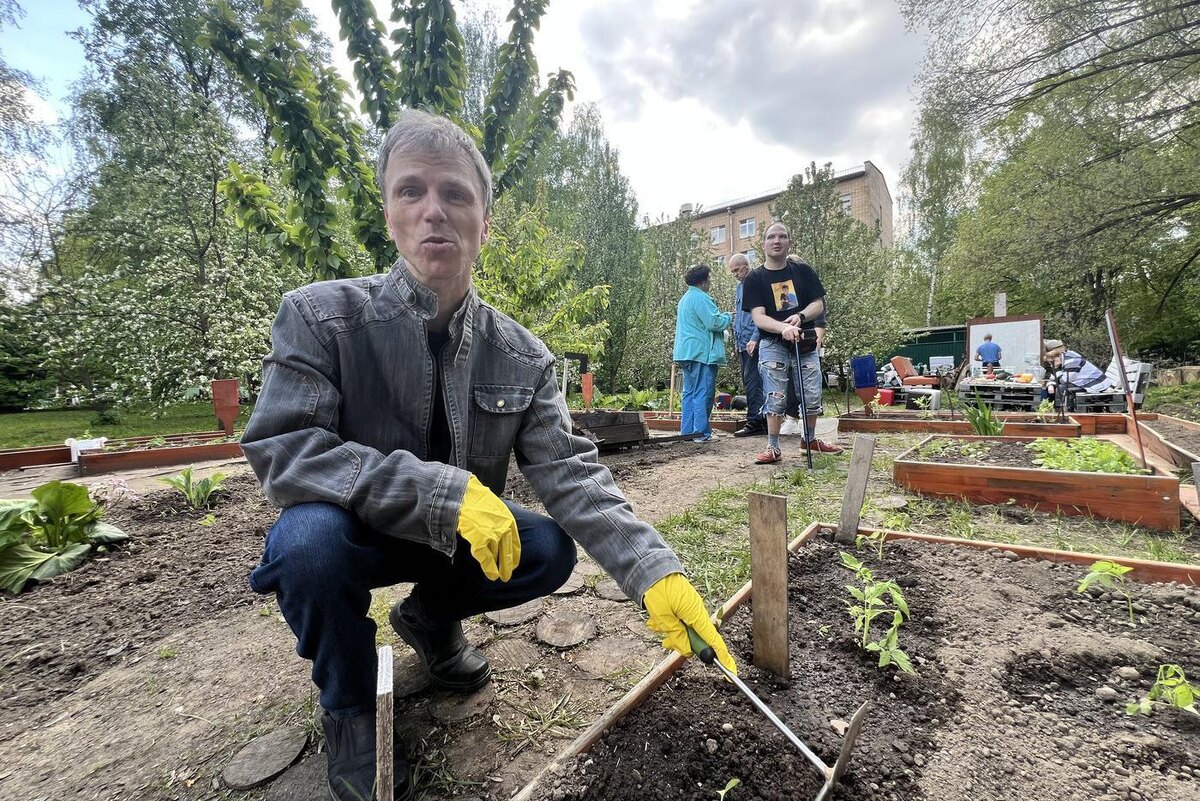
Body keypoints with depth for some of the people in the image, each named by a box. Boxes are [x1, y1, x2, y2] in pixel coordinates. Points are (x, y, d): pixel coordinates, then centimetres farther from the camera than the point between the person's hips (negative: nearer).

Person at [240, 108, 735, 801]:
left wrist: (655, 570, -30)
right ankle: (350, 712, 1)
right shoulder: (319, 317, -17)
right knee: (310, 538, -33)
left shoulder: (523, 356, -11)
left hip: (461, 538, 3)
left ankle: (432, 619, 17)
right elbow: (281, 452, -25)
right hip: (348, 531, -2)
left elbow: (570, 473, -17)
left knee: (552, 550, -17)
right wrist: (446, 490, -34)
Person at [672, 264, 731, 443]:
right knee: (703, 393, -6)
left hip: (687, 352, 10)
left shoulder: (685, 298, 20)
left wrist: (723, 316, 26)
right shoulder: (701, 298, -13)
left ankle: (687, 430, 16)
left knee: (690, 392, 12)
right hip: (701, 352, -10)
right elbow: (714, 322, -19)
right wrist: (728, 317, 0)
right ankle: (701, 432, -4)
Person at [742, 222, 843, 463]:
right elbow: (758, 317, -11)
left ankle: (810, 439, 26)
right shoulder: (755, 278, -1)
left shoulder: (803, 271, 8)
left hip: (805, 343, 3)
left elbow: (819, 304, 4)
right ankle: (773, 448, 6)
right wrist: (784, 328, -30)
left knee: (813, 396, 5)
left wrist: (800, 317, -17)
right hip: (773, 345, -2)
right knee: (775, 399, -5)